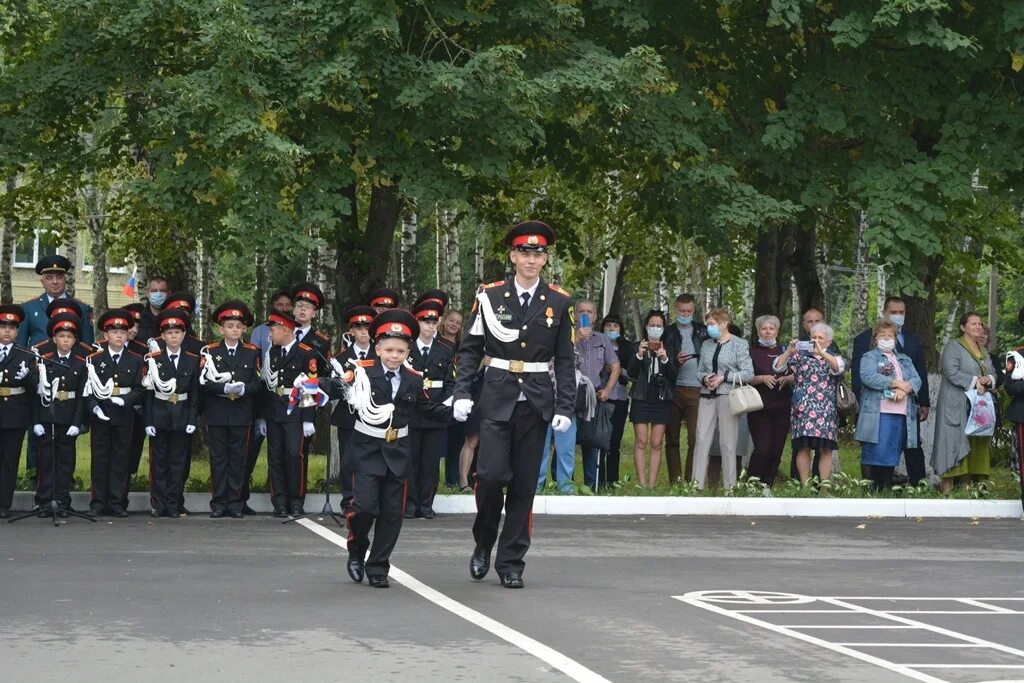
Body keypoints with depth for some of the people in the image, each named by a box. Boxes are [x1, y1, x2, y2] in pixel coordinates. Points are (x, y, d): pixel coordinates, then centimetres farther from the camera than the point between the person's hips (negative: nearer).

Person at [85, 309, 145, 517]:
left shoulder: (135, 361, 6)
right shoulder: (94, 359, 3)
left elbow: (139, 390, 2)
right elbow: (87, 389, -1)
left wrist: (126, 400, -15)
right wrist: (94, 407, -15)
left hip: (124, 416, 1)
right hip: (100, 416, -1)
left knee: (121, 459, 3)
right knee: (100, 459, 3)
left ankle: (117, 503, 8)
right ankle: (98, 503, 8)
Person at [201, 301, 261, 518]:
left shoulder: (252, 352, 7)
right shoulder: (210, 352, 3)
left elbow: (258, 383, 2)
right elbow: (204, 382, -5)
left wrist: (244, 389, -17)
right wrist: (225, 388, -19)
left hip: (242, 414, 1)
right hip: (217, 414, -1)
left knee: (238, 459, 4)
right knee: (218, 458, 3)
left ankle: (235, 502, 10)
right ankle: (218, 503, 7)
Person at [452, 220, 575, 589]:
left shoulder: (559, 302, 4)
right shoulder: (489, 296, 2)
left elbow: (564, 360, 5)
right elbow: (470, 348, 4)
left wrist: (565, 407, -2)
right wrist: (462, 393, -6)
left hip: (536, 403, 1)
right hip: (497, 400, -1)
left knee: (524, 484, 4)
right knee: (491, 474, -12)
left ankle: (511, 562, 12)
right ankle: (483, 544, 13)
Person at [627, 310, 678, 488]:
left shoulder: (668, 348, 9)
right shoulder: (637, 346, 6)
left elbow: (674, 375, 0)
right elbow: (631, 373, -4)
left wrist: (665, 359, -18)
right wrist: (639, 355, -21)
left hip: (662, 400, 1)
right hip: (641, 399, -1)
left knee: (656, 444, -1)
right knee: (641, 441, -7)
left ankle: (652, 485, -1)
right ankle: (642, 484, -7)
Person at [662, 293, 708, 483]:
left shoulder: (703, 331, 12)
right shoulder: (668, 333, 10)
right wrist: (675, 361, -12)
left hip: (696, 390, 0)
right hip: (673, 390, 1)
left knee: (695, 439, -7)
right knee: (671, 439, 2)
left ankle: (690, 482, -4)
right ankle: (674, 482, 6)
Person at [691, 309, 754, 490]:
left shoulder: (739, 344, 0)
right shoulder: (707, 345, 15)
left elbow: (748, 373, -5)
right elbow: (700, 371, 18)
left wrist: (724, 377, -13)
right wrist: (704, 378, -4)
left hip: (728, 396, -4)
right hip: (707, 396, 4)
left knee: (727, 443, -2)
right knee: (701, 440, -3)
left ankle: (729, 487, 3)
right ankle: (697, 485, -2)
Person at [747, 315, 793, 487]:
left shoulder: (784, 351, 13)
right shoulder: (753, 352, 7)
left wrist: (786, 379, -9)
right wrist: (762, 378, -16)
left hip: (782, 408, 3)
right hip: (759, 408, -3)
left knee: (777, 450, 0)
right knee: (762, 449, -13)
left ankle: (768, 486, 9)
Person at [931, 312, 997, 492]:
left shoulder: (983, 351, 19)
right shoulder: (953, 347, -4)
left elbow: (993, 373, 18)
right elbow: (952, 372, -16)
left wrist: (989, 380, -5)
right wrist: (974, 381, -17)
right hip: (956, 407, -7)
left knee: (975, 446, 2)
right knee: (955, 443, -10)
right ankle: (948, 487, -10)